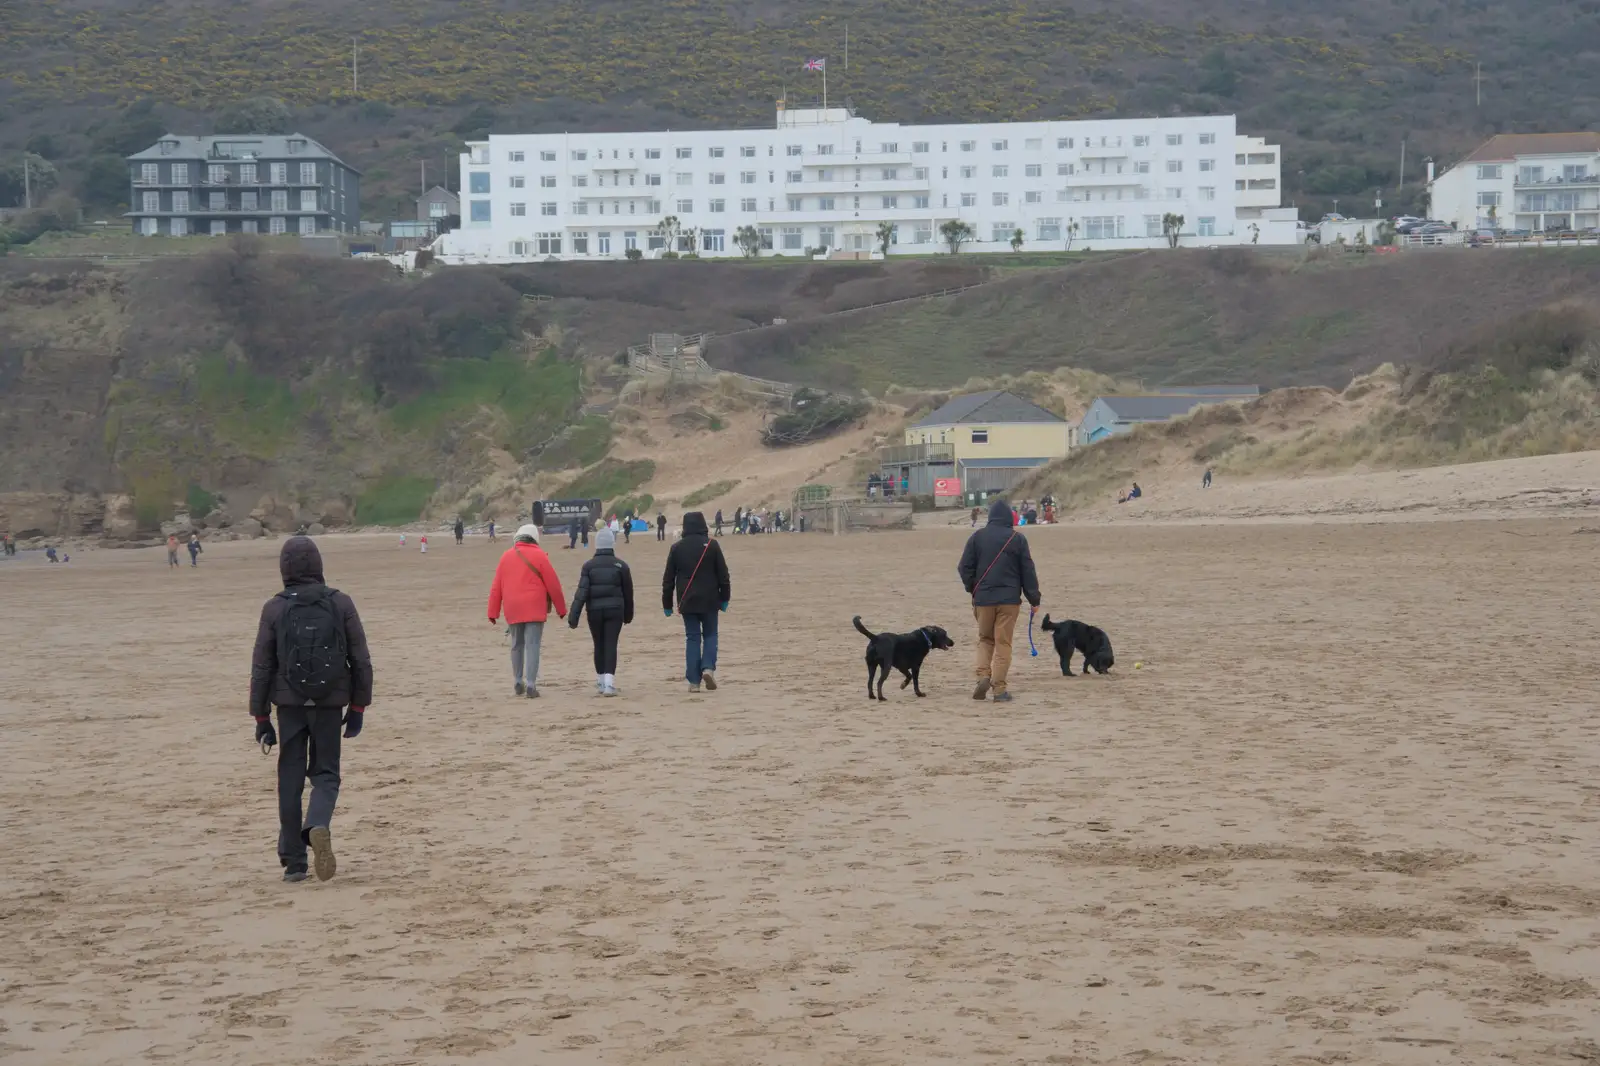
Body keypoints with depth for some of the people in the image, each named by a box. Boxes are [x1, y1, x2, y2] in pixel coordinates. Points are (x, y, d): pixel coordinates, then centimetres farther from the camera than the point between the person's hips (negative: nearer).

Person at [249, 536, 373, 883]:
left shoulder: (274, 609, -3)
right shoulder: (341, 603, -2)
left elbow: (261, 667, -2)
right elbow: (361, 660, -1)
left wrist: (261, 717, 5)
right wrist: (358, 707, 8)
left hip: (290, 704, 0)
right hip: (330, 703, 0)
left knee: (290, 780, 9)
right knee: (326, 773, 10)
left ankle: (293, 861, 9)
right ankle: (318, 826, -21)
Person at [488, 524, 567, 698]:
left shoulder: (506, 556, 7)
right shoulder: (538, 555, -3)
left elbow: (496, 587, 6)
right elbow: (553, 584, -3)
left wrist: (493, 612, 11)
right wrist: (561, 608, 7)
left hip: (512, 610, 4)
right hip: (534, 609, -4)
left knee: (517, 645, 17)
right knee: (532, 646, -4)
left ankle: (518, 683, 23)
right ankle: (531, 686, -10)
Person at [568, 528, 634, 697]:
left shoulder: (588, 566, -1)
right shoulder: (621, 566, 0)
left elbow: (581, 592, -9)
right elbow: (628, 592, 7)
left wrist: (573, 616, -11)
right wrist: (628, 614, 20)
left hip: (595, 610, 1)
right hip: (615, 610, -1)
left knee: (599, 645, 13)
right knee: (611, 645, -3)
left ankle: (600, 682, 22)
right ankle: (609, 682, -16)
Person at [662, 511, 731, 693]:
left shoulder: (677, 548, 1)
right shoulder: (711, 545, -4)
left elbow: (668, 578, 4)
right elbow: (723, 574, -2)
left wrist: (667, 604, 11)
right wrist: (724, 598, 8)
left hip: (687, 602, 1)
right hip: (709, 601, -1)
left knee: (692, 638, 5)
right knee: (710, 635, 12)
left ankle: (694, 681, 0)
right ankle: (708, 668, -11)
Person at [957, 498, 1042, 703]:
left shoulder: (977, 537, 1)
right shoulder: (1017, 539, -2)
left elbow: (964, 568, 2)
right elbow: (1028, 571, 1)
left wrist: (973, 590, 17)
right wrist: (1034, 599, 8)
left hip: (983, 598, 1)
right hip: (1009, 599, -1)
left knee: (985, 639, 17)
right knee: (1003, 642, 2)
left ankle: (983, 675, -5)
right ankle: (999, 688, -1)